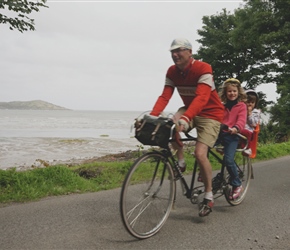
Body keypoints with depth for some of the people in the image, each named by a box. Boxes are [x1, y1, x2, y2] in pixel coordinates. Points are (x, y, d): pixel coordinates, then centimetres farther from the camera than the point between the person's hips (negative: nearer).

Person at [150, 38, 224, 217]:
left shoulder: (203, 68, -24)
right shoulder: (172, 71, -5)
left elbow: (202, 98, -36)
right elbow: (165, 96, -14)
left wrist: (185, 118, -51)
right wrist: (152, 116, -31)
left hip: (210, 114, -5)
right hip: (190, 111, 5)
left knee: (200, 153, -20)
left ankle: (209, 197, 0)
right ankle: (181, 162, -2)